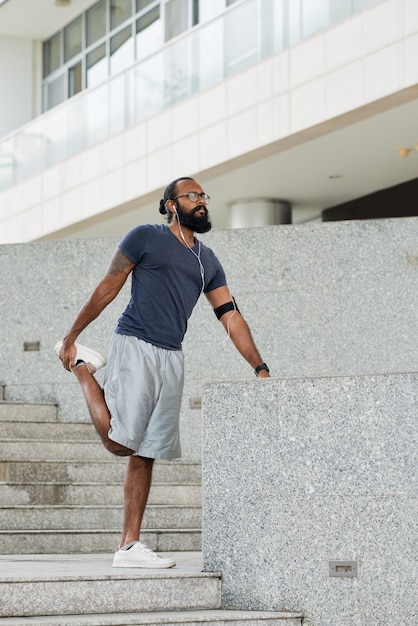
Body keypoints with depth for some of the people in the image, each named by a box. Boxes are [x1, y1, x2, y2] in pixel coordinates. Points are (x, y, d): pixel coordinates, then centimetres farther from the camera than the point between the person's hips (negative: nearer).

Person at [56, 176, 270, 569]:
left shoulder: (207, 261, 17)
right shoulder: (145, 238, 1)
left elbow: (231, 317, 14)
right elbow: (107, 288, 2)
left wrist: (260, 368, 4)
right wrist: (71, 337, 0)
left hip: (171, 359, 6)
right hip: (135, 348, -6)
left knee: (145, 454, 4)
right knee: (120, 441, -15)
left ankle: (129, 547, 5)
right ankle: (83, 368, 9)